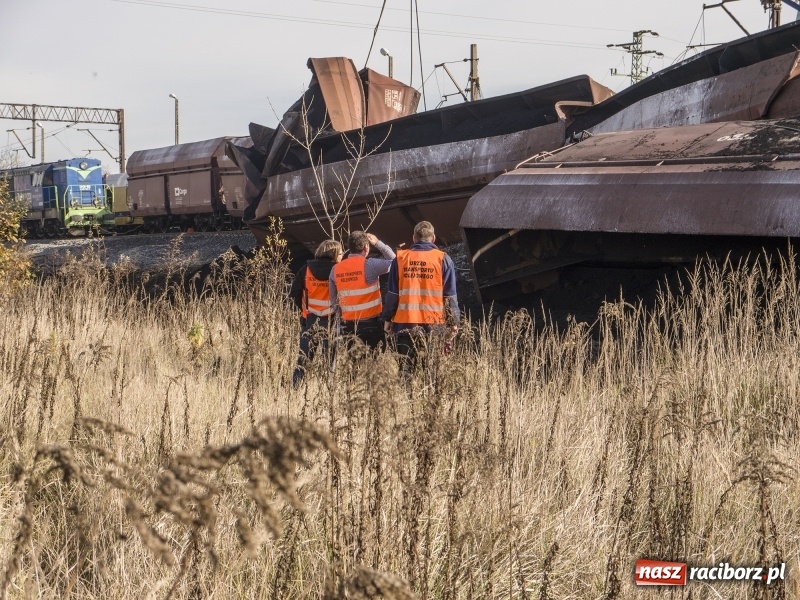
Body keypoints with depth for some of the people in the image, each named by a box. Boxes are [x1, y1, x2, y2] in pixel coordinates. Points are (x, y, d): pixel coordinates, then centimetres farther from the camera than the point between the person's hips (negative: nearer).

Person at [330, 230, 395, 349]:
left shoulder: (336, 269, 5)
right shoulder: (369, 265, -11)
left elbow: (333, 300, 11)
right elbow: (393, 262, 3)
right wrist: (377, 243, 8)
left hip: (347, 325, 5)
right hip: (369, 323, -5)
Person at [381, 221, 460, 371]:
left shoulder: (400, 258, 5)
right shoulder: (443, 259, 2)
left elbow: (392, 293, 7)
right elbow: (450, 295, 2)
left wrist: (387, 319, 15)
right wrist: (453, 322, 9)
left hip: (405, 323, 1)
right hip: (435, 324, -1)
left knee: (407, 365, 5)